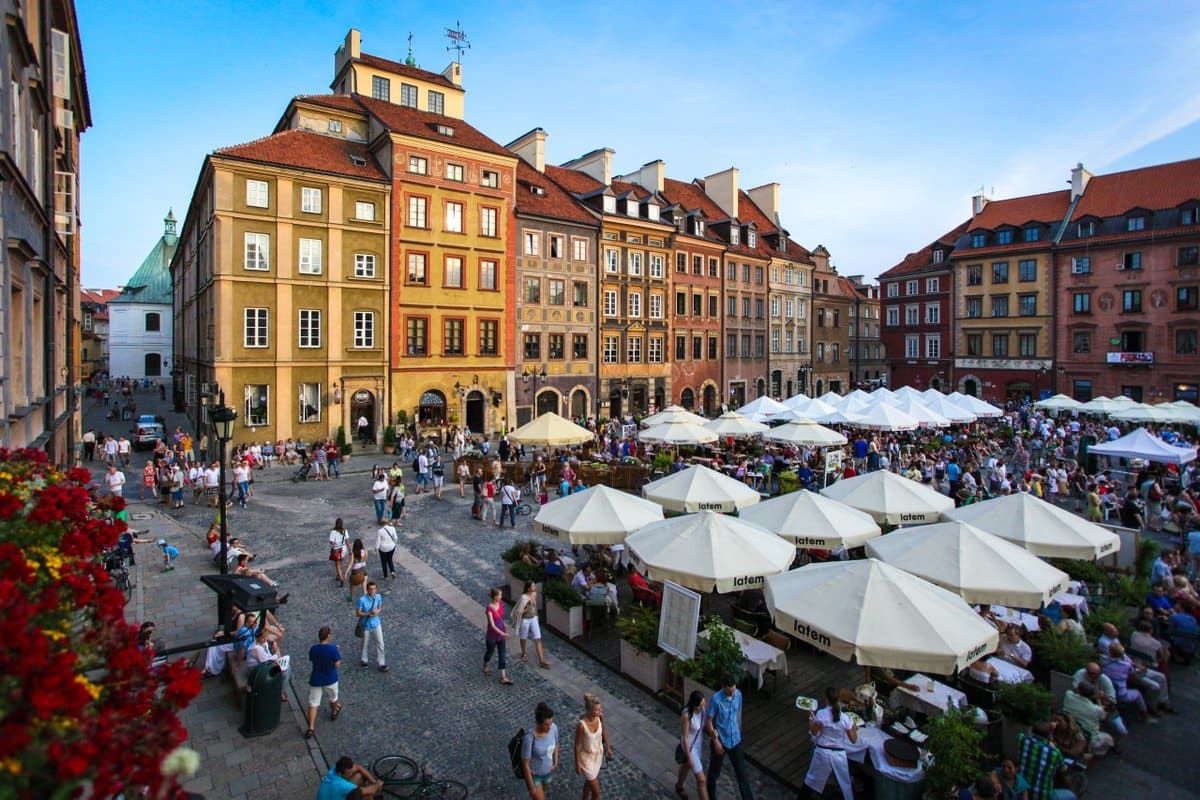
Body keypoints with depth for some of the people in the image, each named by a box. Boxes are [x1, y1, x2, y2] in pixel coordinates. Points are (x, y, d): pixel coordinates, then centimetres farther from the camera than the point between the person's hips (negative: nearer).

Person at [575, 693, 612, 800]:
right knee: (596, 791, 9)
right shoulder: (582, 725, -37)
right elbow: (577, 745, -22)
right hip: (586, 757, -6)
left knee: (591, 779, 30)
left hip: (598, 753, 6)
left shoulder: (600, 716, -20)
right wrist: (577, 764, -10)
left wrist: (608, 747, 11)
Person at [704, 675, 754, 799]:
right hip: (720, 741, -4)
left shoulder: (738, 694, -10)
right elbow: (708, 721, -17)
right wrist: (715, 741, -16)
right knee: (714, 771, 17)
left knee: (742, 772, 13)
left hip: (735, 740, 4)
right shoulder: (715, 699, -26)